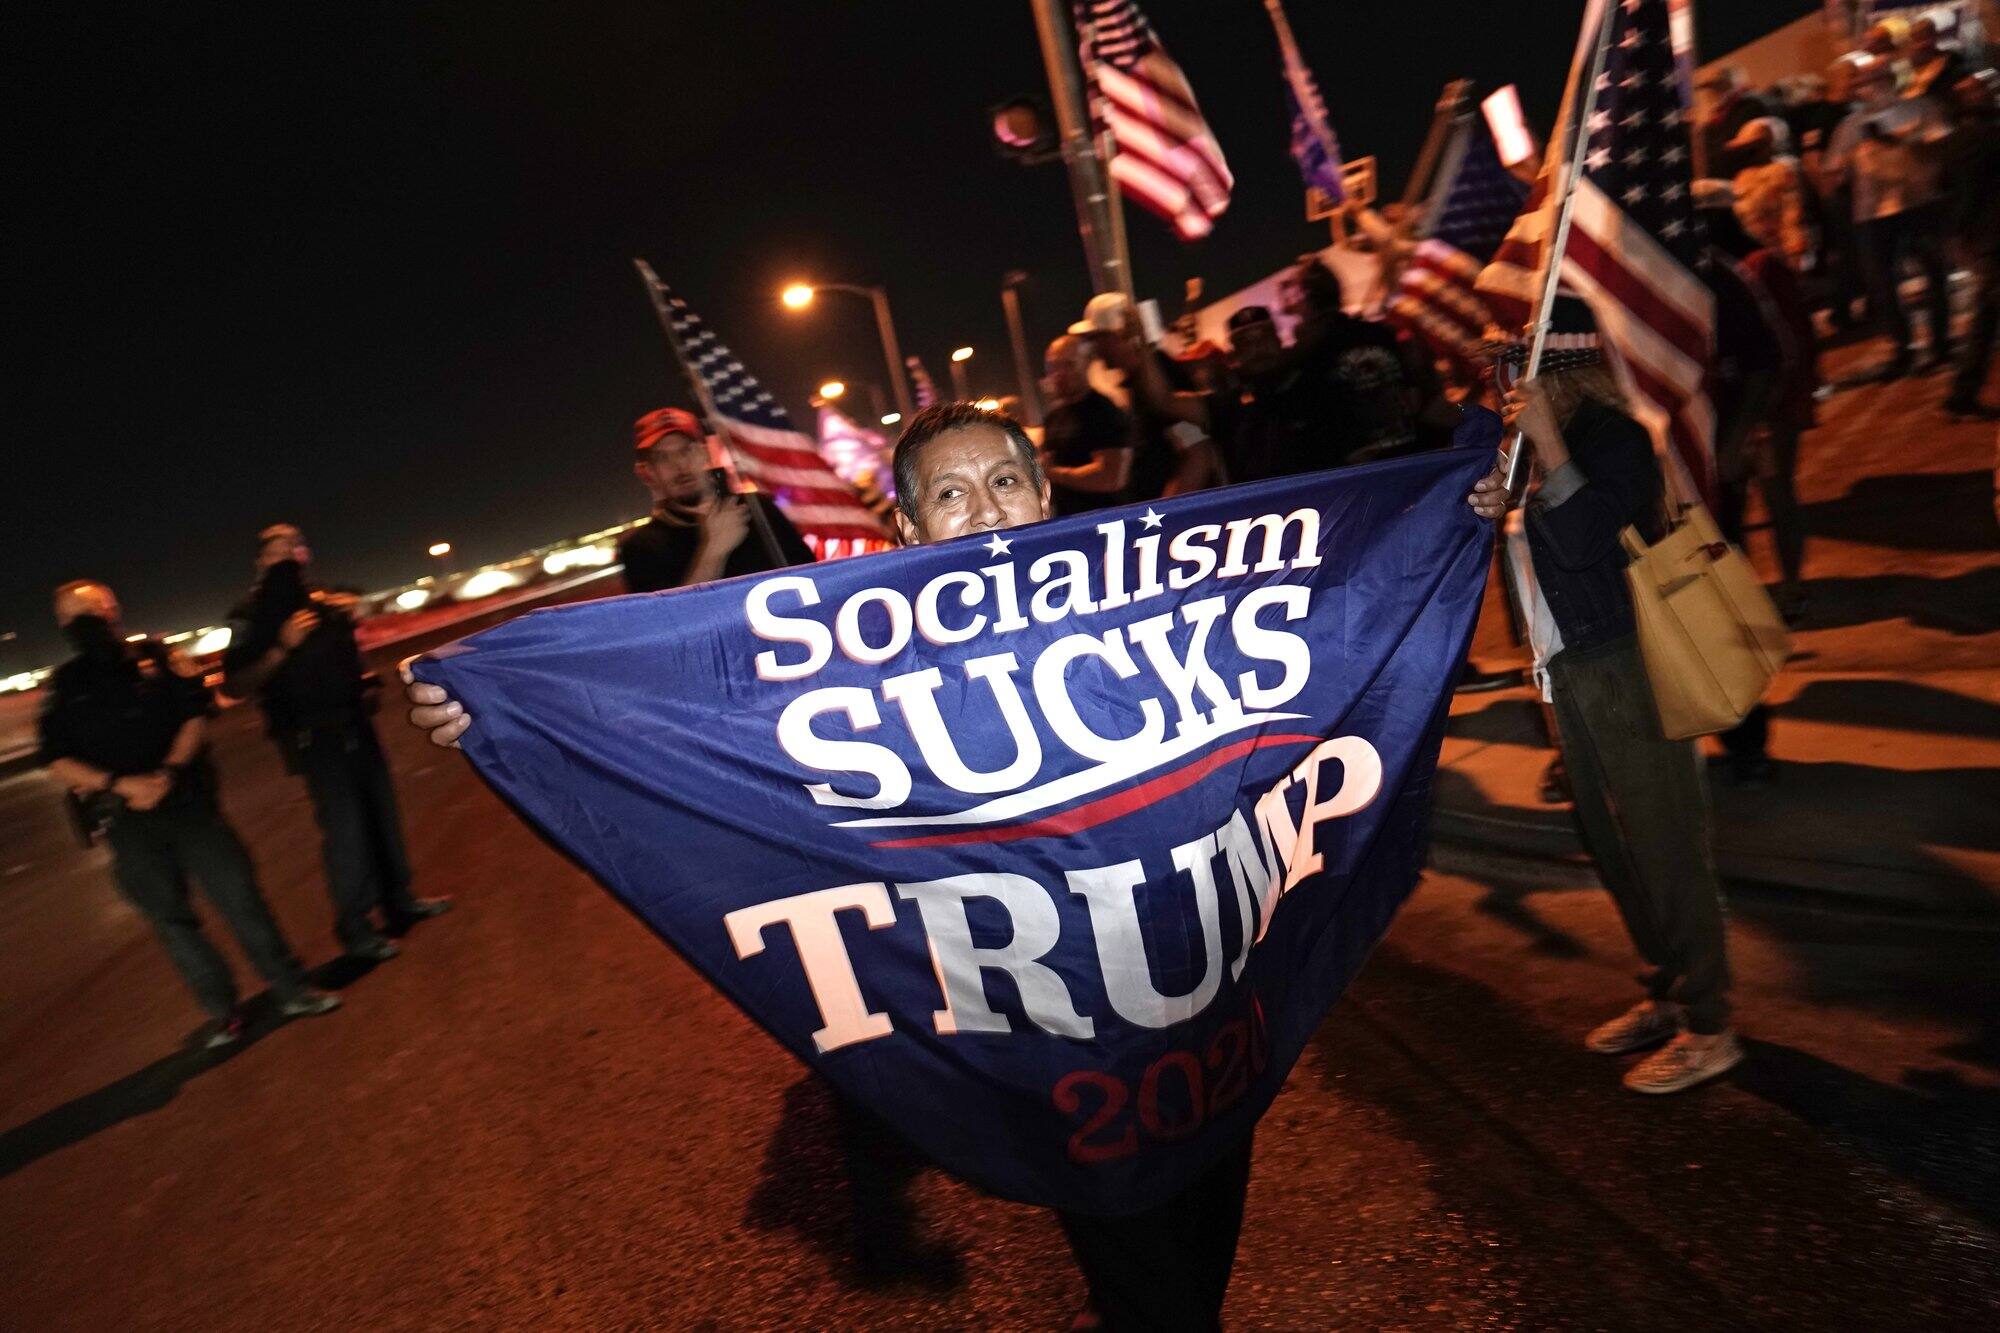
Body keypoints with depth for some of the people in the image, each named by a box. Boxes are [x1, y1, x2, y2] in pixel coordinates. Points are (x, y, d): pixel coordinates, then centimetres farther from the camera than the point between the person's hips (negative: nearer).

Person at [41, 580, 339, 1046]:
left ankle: (291, 989, 7)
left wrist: (169, 772, -15)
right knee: (171, 918, 6)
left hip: (187, 799, -1)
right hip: (127, 819, 1)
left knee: (239, 895, -2)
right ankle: (222, 1013, 16)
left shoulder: (157, 658, 2)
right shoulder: (65, 686, 4)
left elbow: (196, 714, -1)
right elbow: (57, 760, 0)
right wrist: (120, 783, -14)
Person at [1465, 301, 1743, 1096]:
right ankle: (1668, 993, 35)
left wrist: (1545, 441, -25)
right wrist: (1499, 512, -4)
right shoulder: (1557, 439, 10)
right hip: (1573, 666, 9)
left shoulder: (1614, 437, -15)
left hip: (1628, 665, -9)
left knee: (1664, 842, 0)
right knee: (1613, 842, 17)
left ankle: (1707, 1028, 15)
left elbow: (1582, 540, -27)